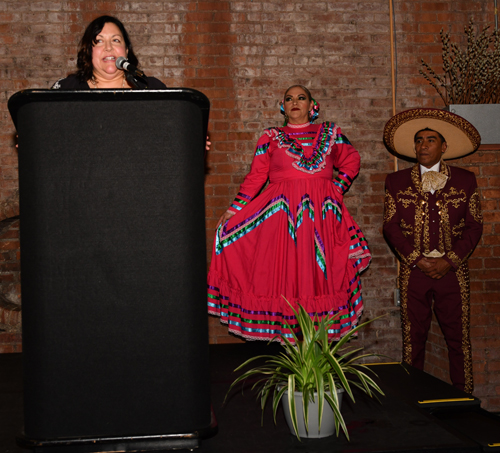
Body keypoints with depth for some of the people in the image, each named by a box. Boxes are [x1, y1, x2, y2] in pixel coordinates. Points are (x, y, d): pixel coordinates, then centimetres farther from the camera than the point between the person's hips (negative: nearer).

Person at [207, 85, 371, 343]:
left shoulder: (330, 134, 14)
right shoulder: (271, 138, 11)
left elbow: (351, 162, 24)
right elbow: (256, 177, 8)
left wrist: (338, 188, 9)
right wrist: (233, 210, 2)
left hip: (322, 215, 1)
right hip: (281, 214, -1)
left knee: (320, 273, -2)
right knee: (283, 273, -6)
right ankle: (288, 338, 0)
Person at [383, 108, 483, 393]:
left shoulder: (465, 181, 6)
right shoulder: (397, 182, 7)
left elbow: (474, 226, 4)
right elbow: (391, 226, 3)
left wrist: (449, 261, -8)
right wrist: (419, 260, -7)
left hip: (453, 271, 0)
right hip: (414, 271, 1)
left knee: (459, 338, 1)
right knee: (413, 338, 5)